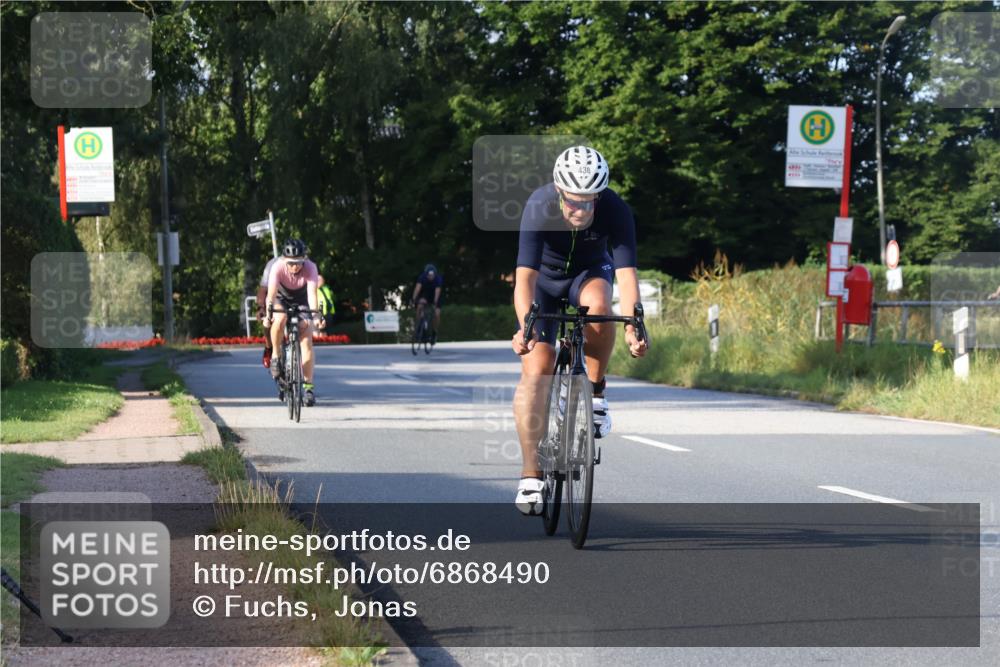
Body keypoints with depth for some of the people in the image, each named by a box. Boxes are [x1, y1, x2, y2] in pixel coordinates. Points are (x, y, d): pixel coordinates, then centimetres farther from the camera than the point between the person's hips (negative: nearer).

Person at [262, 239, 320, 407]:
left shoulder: (310, 268, -30)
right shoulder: (278, 267, -31)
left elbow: (312, 293, -40)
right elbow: (271, 292, -40)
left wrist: (315, 314, -54)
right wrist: (268, 314, -53)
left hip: (301, 301, 1)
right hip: (281, 299, -1)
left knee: (306, 341, -13)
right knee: (279, 319, -35)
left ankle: (308, 385, -7)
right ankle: (275, 356, -14)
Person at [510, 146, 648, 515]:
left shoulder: (615, 210, -30)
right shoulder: (539, 207, -34)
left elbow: (626, 273, -36)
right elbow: (525, 276, -40)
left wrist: (633, 325, -51)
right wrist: (526, 326, -55)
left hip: (590, 271, 1)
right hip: (545, 277, -1)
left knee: (597, 305, -36)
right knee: (536, 368, -14)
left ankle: (596, 392, -12)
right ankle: (530, 474, -10)